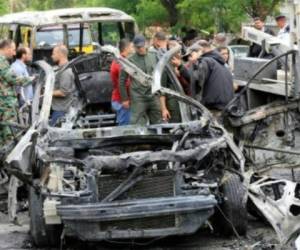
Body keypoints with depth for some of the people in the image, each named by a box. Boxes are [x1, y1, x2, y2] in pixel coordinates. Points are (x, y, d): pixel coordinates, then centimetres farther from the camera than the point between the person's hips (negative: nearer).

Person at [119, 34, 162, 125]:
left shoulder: (153, 57, 9)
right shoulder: (130, 61, -2)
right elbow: (122, 80, 2)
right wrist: (125, 99, 1)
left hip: (154, 97, 4)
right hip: (138, 98, -4)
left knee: (157, 123, 8)